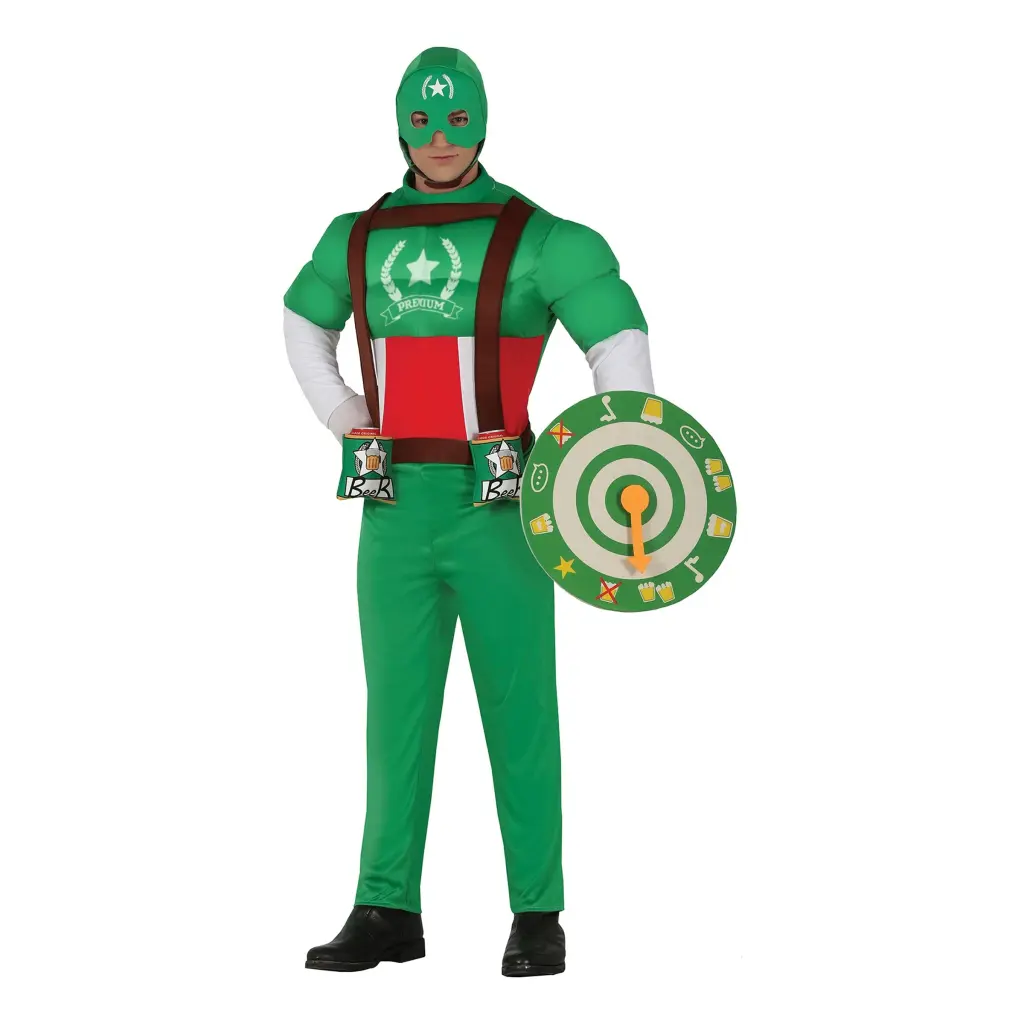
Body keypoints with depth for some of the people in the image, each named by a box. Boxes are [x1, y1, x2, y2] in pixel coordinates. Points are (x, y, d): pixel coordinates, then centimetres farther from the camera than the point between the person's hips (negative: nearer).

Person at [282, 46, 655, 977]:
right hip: (398, 512, 4)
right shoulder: (360, 238, 10)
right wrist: (340, 418, 15)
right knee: (397, 708, 4)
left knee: (519, 713, -1)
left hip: (501, 508, -4)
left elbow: (621, 344, -8)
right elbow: (303, 319, 31)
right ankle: (386, 915, 10)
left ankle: (539, 917, 8)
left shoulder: (535, 237, -4)